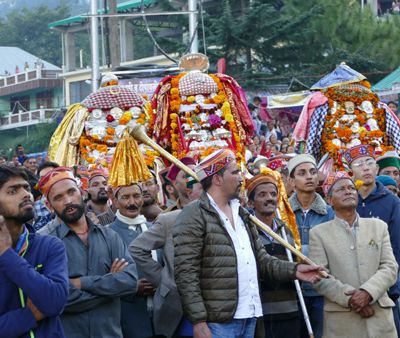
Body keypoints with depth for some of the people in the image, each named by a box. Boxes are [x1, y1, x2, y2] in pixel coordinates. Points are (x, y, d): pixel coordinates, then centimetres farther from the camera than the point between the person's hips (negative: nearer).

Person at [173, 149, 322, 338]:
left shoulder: (241, 214, 19)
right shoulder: (194, 216, -8)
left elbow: (261, 259, 19)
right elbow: (186, 274, -14)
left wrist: (294, 270, 2)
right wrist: (198, 321, -19)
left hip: (249, 318, 8)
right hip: (218, 322, -8)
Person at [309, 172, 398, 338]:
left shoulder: (379, 226, 13)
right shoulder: (319, 233, 6)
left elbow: (390, 267, 3)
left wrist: (367, 292, -14)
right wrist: (350, 298, -16)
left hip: (380, 316, 2)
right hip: (340, 320, -2)